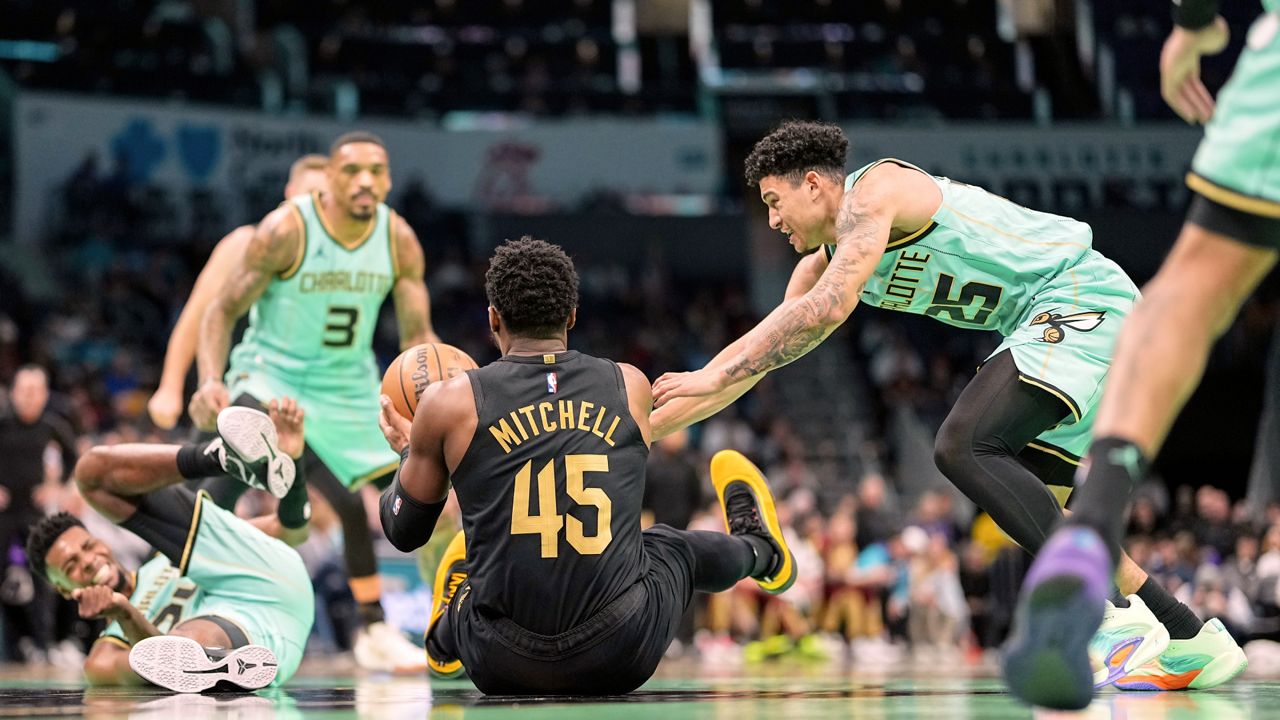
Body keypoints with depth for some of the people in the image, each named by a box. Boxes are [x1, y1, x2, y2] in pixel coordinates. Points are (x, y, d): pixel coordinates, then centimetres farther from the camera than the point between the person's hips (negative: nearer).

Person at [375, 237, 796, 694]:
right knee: (670, 548, 37)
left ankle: (446, 637, 63)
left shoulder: (451, 402, -4)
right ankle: (757, 549, 67)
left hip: (504, 669, -2)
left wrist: (409, 451, 29)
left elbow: (403, 532, 9)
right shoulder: (631, 387, 3)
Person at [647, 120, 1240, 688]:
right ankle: (1191, 640, 13)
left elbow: (828, 308, -25)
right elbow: (755, 353, 20)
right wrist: (644, 428, 15)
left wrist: (713, 377, -21)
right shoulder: (823, 262, 17)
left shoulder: (872, 190, -12)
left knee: (963, 447, -24)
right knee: (1032, 512, 8)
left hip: (1082, 296, -10)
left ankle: (1119, 620, -31)